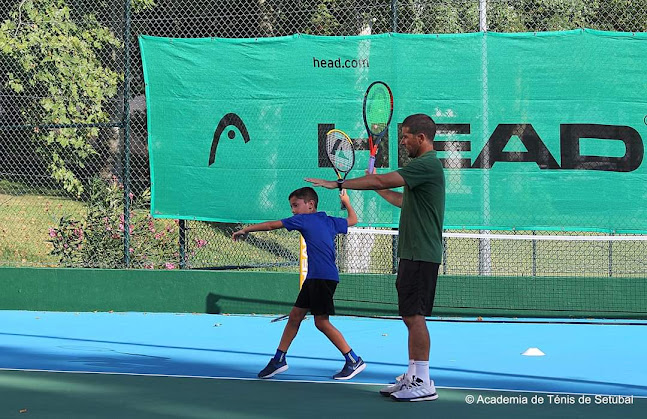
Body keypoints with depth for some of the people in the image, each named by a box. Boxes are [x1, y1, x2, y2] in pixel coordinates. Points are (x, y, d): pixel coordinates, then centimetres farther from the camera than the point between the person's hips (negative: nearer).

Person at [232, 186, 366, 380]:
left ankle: (354, 361, -2)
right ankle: (279, 359, 16)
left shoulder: (304, 220, -6)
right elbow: (353, 220, 31)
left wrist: (246, 230, 8)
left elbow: (271, 225, -1)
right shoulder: (330, 221, 15)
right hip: (313, 277, 9)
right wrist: (346, 202, 45)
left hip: (324, 277, -9)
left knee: (322, 322, -6)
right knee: (295, 316, 10)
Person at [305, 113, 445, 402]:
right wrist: (377, 188, 28)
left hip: (421, 255, -10)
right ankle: (413, 377, 17)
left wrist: (338, 184, -16)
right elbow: (404, 200, 31)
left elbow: (382, 180, -22)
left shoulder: (427, 165, -15)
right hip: (412, 253, 10)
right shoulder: (425, 165, 19)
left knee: (414, 315, -10)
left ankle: (423, 383, -8)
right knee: (411, 316, 12)